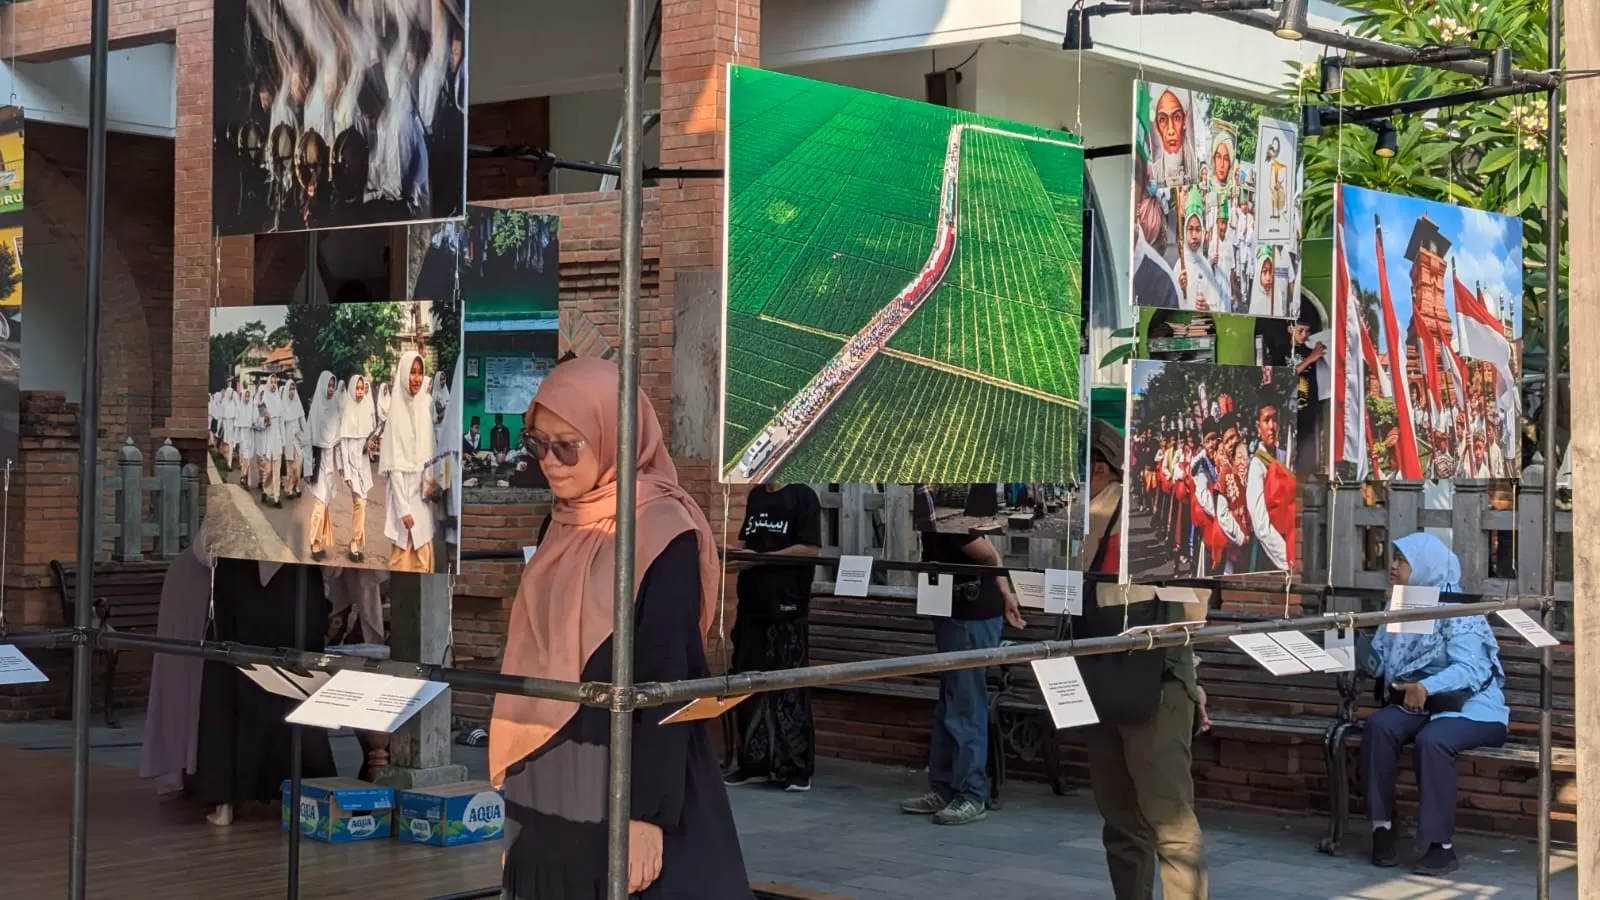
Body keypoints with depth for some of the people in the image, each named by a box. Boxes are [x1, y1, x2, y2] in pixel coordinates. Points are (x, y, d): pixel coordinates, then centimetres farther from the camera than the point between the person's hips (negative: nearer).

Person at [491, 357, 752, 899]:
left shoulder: (662, 537, -13)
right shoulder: (566, 528, 9)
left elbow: (666, 684, -16)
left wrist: (646, 814, -19)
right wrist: (522, 783, 16)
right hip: (551, 793, 7)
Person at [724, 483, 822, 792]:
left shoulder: (802, 496, -6)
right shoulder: (756, 495, 14)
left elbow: (810, 549, -13)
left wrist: (759, 558, -16)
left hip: (787, 607, -7)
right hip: (752, 603, 7)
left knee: (789, 688, -3)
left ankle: (796, 768, 2)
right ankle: (753, 762, 19)